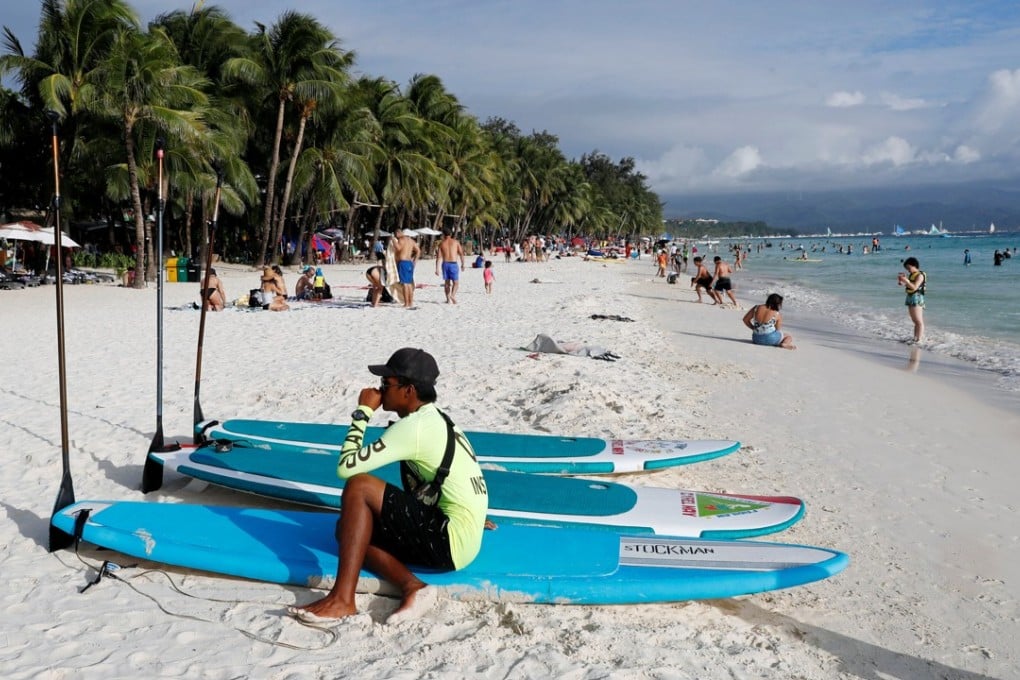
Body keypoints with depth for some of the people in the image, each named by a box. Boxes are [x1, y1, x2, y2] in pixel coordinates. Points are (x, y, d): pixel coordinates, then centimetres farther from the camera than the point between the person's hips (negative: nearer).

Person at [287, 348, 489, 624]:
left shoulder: (414, 426, -16)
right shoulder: (434, 420, 14)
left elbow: (346, 467, -18)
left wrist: (363, 412, -8)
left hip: (450, 541, -10)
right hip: (448, 537, 10)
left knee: (358, 487, -17)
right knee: (349, 527, 10)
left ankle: (342, 599, -18)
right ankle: (412, 588, -9)